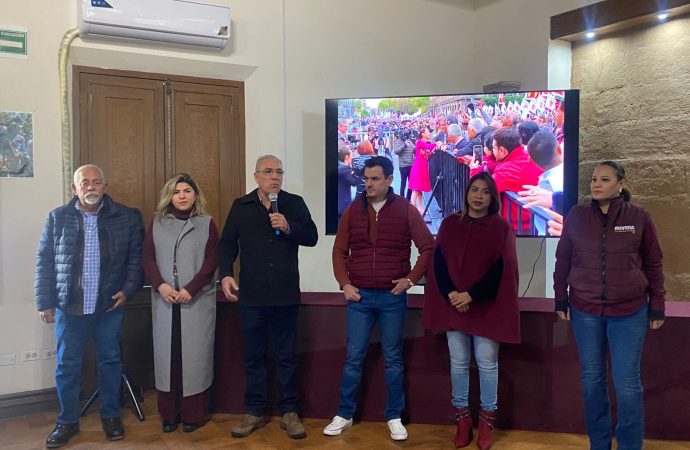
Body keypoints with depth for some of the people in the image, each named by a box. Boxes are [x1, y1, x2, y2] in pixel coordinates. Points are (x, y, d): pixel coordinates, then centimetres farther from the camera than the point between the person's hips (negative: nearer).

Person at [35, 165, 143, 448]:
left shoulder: (125, 217, -1)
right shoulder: (58, 218, 1)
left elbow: (135, 256, 2)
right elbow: (44, 261, 2)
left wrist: (128, 289, -7)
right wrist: (45, 302, 0)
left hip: (109, 305, 0)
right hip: (69, 306, 1)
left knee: (110, 361, 10)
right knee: (67, 365, 10)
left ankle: (110, 415, 27)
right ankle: (67, 421, 26)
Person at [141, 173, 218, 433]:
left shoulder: (207, 223, 3)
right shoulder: (157, 223, 10)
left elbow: (211, 261, -4)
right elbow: (147, 258, 4)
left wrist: (190, 289, -14)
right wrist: (161, 285, -12)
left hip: (197, 300, -2)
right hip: (164, 300, 2)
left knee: (194, 353, 1)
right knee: (166, 353, 5)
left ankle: (193, 414, 11)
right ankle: (169, 413, 16)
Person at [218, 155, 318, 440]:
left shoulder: (295, 203, 4)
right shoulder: (241, 206, 6)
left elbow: (312, 237, -2)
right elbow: (227, 243, 4)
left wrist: (288, 227, -18)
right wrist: (226, 274, -9)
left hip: (286, 295, -1)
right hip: (252, 295, 1)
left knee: (286, 356, 9)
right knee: (253, 356, 11)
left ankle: (289, 411, 21)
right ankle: (254, 412, 24)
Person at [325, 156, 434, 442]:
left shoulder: (406, 210, -3)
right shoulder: (352, 211, 3)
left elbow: (428, 248, 0)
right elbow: (339, 251, 8)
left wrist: (411, 279, -6)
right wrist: (344, 284, -1)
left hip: (393, 297, -1)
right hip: (359, 296, 2)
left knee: (393, 359, 8)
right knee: (354, 358, 7)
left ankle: (394, 417, 22)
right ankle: (344, 415, 22)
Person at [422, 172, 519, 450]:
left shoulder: (502, 227, 0)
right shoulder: (449, 224, 6)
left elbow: (501, 270, -7)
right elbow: (438, 261, 0)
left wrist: (471, 295, -15)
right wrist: (450, 294, -14)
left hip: (487, 307, -2)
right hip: (453, 304, 2)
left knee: (487, 363, 3)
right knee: (458, 362, 8)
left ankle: (487, 420, 19)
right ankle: (462, 418, 22)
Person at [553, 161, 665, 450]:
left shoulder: (639, 217, -2)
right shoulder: (576, 216, 0)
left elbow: (653, 264, 3)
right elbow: (562, 260, 6)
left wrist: (657, 307, 2)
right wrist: (560, 300, 5)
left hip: (629, 312, -1)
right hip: (584, 311, 2)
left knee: (627, 384, 1)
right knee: (591, 380, 11)